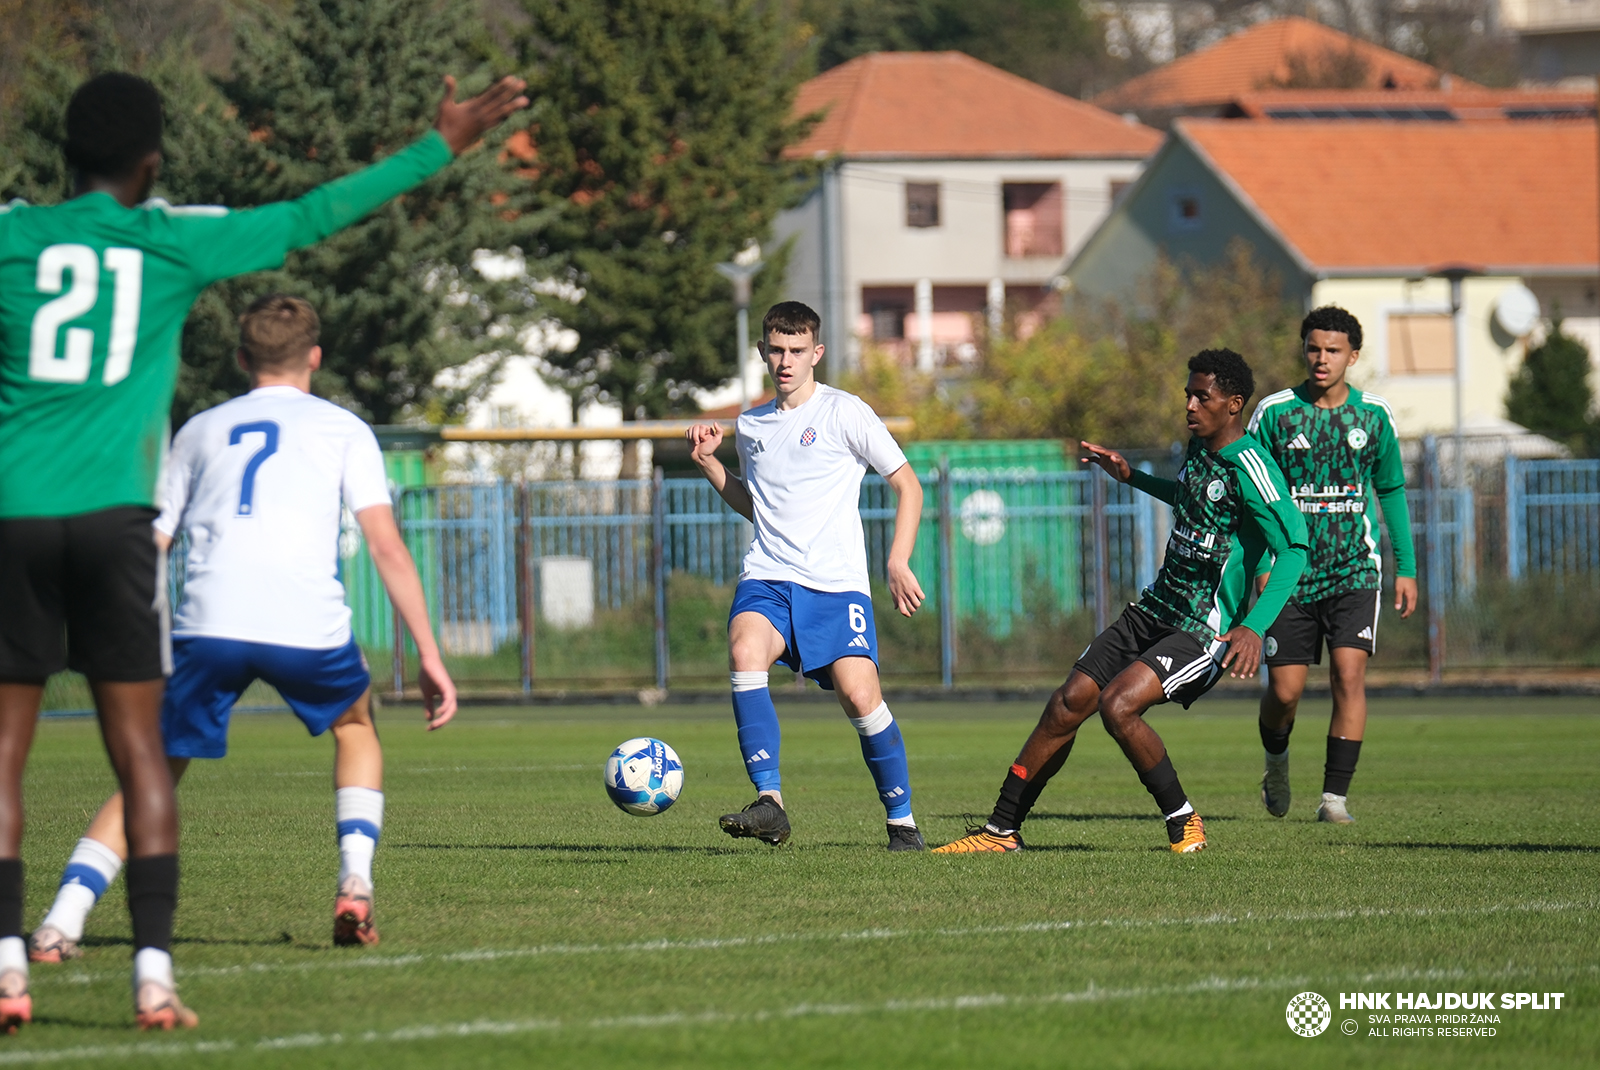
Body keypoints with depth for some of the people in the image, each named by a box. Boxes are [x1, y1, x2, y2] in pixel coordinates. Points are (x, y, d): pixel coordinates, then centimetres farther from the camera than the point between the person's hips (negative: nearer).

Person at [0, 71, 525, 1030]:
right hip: (114, 516, 0)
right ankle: (155, 972, -2)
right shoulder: (177, 244, 5)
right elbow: (316, 215, 13)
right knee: (139, 751, 5)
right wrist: (442, 146, 22)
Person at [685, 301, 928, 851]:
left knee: (859, 696, -17)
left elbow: (907, 485, 5)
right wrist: (708, 463, 17)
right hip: (766, 577, 3)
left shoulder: (845, 413, 1)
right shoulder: (751, 425, 17)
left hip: (836, 583, -3)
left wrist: (899, 563, -4)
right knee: (744, 650, -28)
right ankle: (769, 803, -31)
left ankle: (902, 821, 4)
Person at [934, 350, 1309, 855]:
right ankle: (1002, 829, 13)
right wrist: (1133, 478, 29)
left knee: (1118, 704, -27)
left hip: (1204, 631, -8)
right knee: (1067, 705, 2)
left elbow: (1293, 549, -25)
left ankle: (1183, 821, -7)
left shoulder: (1250, 468, -18)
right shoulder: (1199, 445, 9)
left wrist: (1254, 627, -34)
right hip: (1153, 611, 8)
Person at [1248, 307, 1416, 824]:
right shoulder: (1275, 412, -2)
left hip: (1355, 570, 1)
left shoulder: (1373, 414, 3)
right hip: (1292, 573, 0)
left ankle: (1335, 795, -10)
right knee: (1284, 689, -1)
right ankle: (1276, 761, 31)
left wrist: (1406, 568, 12)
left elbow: (1391, 490, 14)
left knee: (1349, 674, -15)